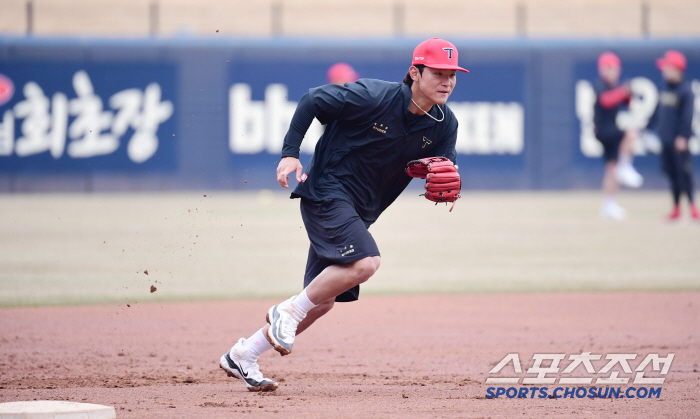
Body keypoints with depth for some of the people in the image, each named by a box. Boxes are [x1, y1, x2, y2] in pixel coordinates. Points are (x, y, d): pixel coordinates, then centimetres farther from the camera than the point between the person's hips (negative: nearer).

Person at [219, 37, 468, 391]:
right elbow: (313, 100, -12)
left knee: (323, 299, 8)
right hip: (325, 190, -8)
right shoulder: (374, 96, -20)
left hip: (359, 212, 8)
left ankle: (242, 356, 20)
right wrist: (290, 153, -18)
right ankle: (288, 312, -9)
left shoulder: (444, 124, -2)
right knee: (365, 261, -29)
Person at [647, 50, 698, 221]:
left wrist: (683, 137, -22)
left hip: (679, 141, -7)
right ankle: (676, 208, 13)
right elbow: (657, 112, 21)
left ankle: (692, 205, -4)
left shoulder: (685, 90, -10)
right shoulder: (664, 90, 13)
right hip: (666, 139, 7)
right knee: (672, 173, 9)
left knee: (683, 173, -9)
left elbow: (687, 116, -16)